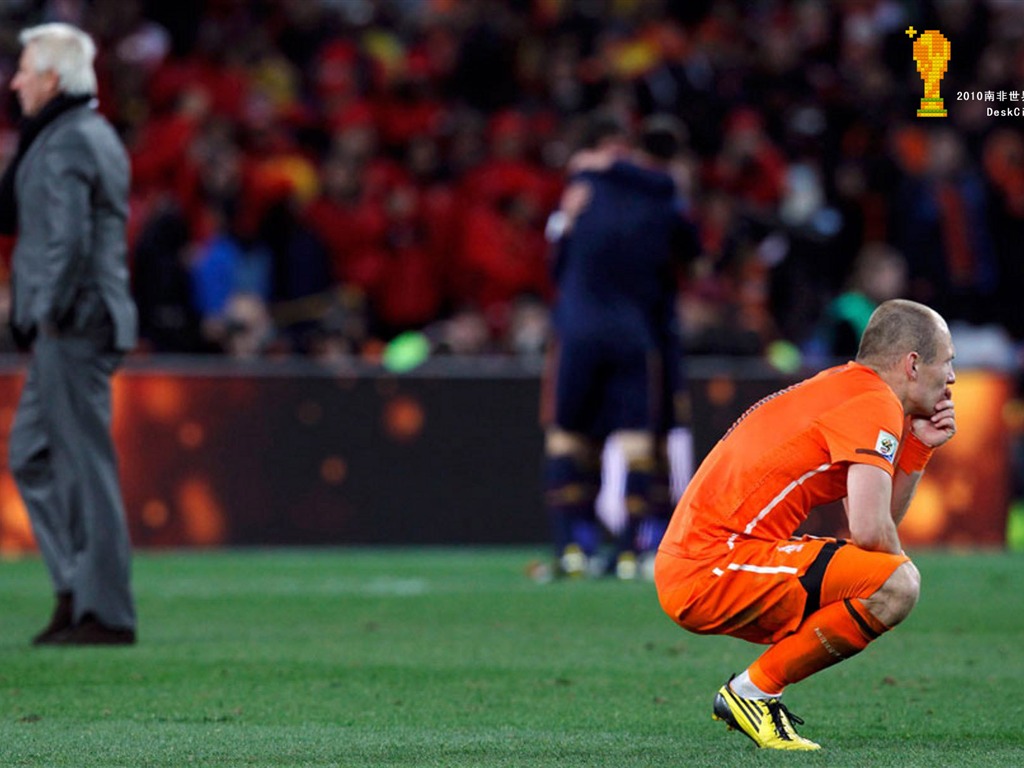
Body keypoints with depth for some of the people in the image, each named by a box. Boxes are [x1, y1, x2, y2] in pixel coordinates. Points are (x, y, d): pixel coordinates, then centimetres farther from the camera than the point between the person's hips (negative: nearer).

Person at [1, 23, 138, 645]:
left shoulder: (66, 144, -14)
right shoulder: (96, 135, 18)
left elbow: (69, 241, -23)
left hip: (73, 324, -10)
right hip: (78, 324, 10)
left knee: (86, 462, -7)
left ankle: (106, 613, -5)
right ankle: (77, 591, 17)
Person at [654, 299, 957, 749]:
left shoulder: (843, 388, 21)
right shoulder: (875, 403, -10)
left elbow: (880, 518, 21)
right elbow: (869, 530, -20)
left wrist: (919, 445, 13)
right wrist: (900, 565, 1)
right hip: (714, 569, -11)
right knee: (896, 585, -21)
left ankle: (747, 694, 12)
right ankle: (753, 691, -9)